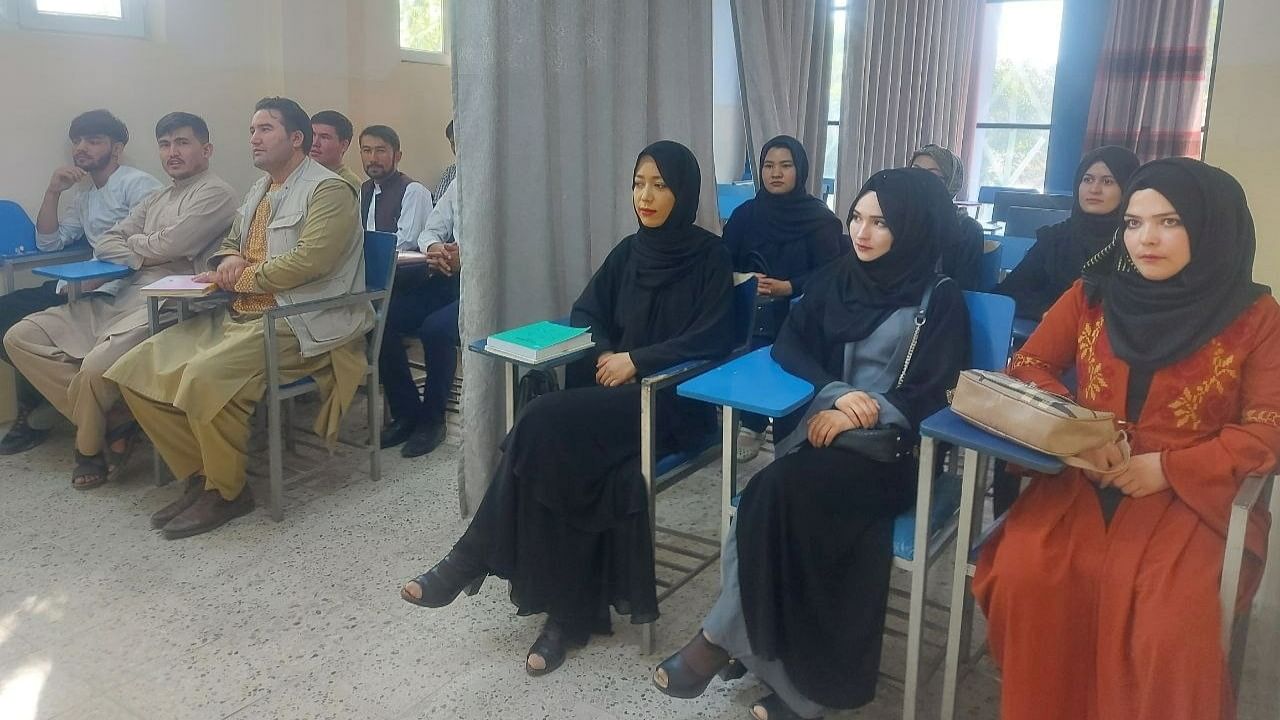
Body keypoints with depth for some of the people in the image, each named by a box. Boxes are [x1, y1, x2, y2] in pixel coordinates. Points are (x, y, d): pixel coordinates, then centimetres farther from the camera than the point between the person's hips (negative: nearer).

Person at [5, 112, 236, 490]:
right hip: (118, 298, 9)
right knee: (20, 337, 0)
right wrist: (143, 257, -4)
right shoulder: (155, 200, 25)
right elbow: (105, 243, 17)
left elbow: (170, 245, -13)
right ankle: (113, 423, -4)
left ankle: (88, 448, 2)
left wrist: (133, 243, 8)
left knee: (97, 366, -32)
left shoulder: (216, 193, -1)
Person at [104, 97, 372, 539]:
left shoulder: (328, 190, -6)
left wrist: (238, 278, -9)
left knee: (205, 375, -32)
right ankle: (199, 475, 6)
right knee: (135, 370, -4)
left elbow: (308, 261, -19)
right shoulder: (258, 191, 21)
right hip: (239, 316, 9)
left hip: (299, 324, -9)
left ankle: (224, 491, -9)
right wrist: (228, 261, 6)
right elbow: (229, 243, 32)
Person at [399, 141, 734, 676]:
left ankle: (472, 562, -16)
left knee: (545, 426, -28)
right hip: (615, 388, 6)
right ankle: (570, 613, -21)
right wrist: (605, 354, -7)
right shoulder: (629, 251, 14)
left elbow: (712, 339, -12)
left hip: (676, 399, -5)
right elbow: (584, 314, 15)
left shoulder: (711, 255, -3)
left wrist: (636, 360, -18)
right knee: (561, 451, -28)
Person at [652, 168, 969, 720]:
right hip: (827, 427, 4)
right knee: (784, 491, -29)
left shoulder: (940, 298, -1)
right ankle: (794, 674, -22)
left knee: (785, 488, -30)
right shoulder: (835, 279, 12)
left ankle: (723, 638, -17)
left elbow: (934, 393, -6)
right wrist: (835, 393, -13)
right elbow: (787, 346, 5)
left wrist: (859, 415, -18)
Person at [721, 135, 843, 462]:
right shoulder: (745, 214, 11)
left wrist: (789, 287, -19)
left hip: (799, 309, -2)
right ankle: (752, 422, -7)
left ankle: (753, 423, -10)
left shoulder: (819, 217, 3)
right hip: (750, 306, 2)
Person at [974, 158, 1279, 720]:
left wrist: (1167, 468, -14)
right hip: (1084, 478, 2)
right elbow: (1028, 365, 9)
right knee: (1024, 574, -25)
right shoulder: (1093, 294, 7)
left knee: (1171, 625, -28)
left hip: (1189, 494, -2)